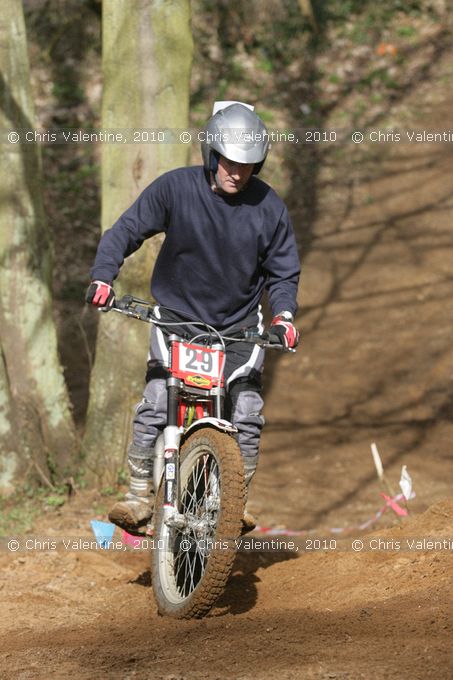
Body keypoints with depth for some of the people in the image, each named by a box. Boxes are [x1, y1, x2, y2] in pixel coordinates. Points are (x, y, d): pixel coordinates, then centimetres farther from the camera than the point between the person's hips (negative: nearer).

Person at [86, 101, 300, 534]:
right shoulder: (175, 188, -9)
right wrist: (102, 276, -23)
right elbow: (126, 230, -7)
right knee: (156, 404, -18)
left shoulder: (269, 207, -4)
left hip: (240, 326, 2)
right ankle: (140, 494, -9)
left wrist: (284, 313, -14)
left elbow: (282, 271, 4)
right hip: (177, 316, -2)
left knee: (247, 413, -9)